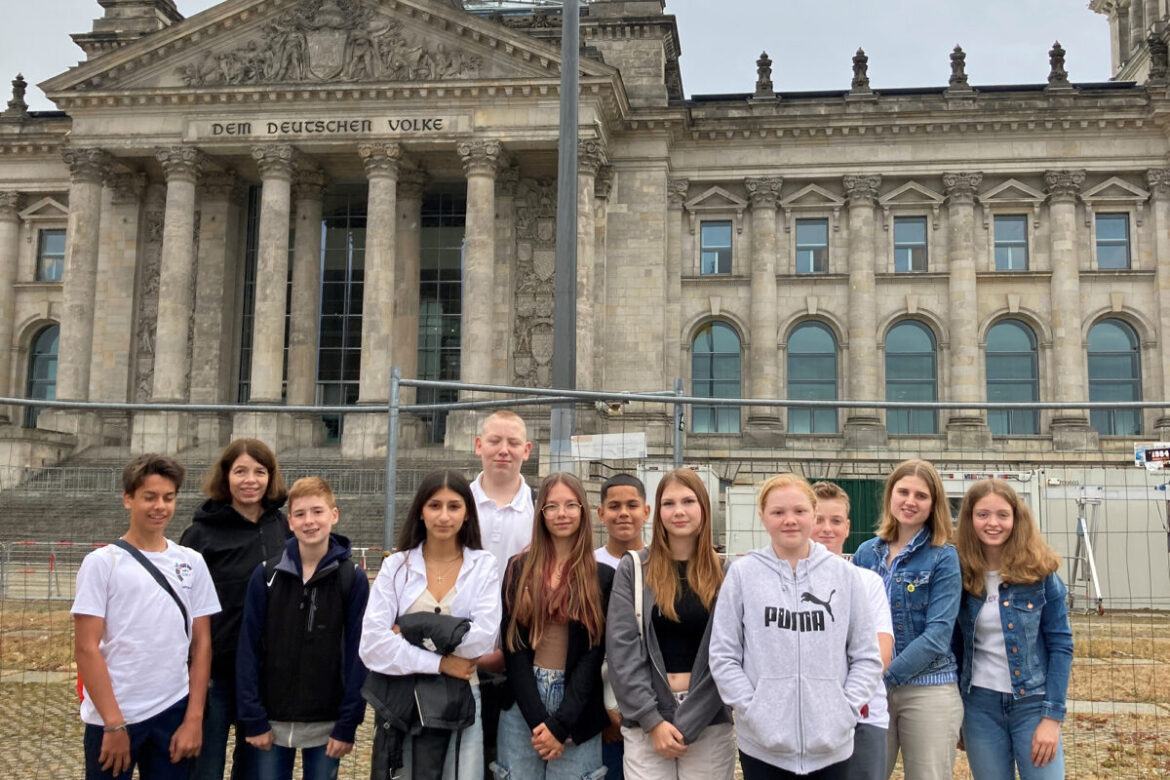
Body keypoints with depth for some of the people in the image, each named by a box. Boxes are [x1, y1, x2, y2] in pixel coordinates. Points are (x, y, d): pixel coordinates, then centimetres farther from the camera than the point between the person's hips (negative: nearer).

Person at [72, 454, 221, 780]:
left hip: (173, 714, 3)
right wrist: (114, 724, -12)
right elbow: (86, 648, -8)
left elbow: (201, 644, 6)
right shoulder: (102, 563, -5)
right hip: (112, 718, -3)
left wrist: (194, 718, 0)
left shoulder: (192, 563, 5)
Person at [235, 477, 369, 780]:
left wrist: (348, 725, -9)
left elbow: (357, 655, -5)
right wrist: (253, 719, -6)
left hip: (326, 725, -1)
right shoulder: (266, 575, -3)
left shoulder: (353, 578, -5)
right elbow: (248, 649, -3)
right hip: (272, 721, 1)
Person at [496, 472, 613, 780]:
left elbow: (594, 654, -3)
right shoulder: (519, 569, 4)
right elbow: (513, 647, -1)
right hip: (523, 703, 1)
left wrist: (560, 724, -10)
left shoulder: (603, 577, 1)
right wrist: (537, 718, -10)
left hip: (576, 708, -1)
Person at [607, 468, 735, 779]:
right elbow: (622, 649, -3)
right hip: (645, 725, 0)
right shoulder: (633, 569, 2)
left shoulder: (725, 573, 3)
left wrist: (686, 724, -10)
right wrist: (653, 720, -11)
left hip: (709, 724, 0)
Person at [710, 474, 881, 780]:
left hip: (831, 743, 1)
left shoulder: (843, 574, 3)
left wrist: (846, 710, -4)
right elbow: (723, 656, -1)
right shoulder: (743, 573, -2)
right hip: (763, 744, -1)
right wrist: (752, 711, -9)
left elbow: (867, 656, 7)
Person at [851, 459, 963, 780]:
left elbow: (937, 635, -14)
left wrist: (884, 677, -18)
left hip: (928, 690, -4)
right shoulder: (866, 553, 6)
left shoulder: (943, 557, -6)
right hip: (872, 690, 4)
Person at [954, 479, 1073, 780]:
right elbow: (954, 644, 6)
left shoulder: (1039, 572, -7)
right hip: (980, 704, 2)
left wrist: (1052, 715, -11)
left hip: (1032, 702, -1)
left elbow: (1060, 645, -6)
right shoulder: (959, 572, -3)